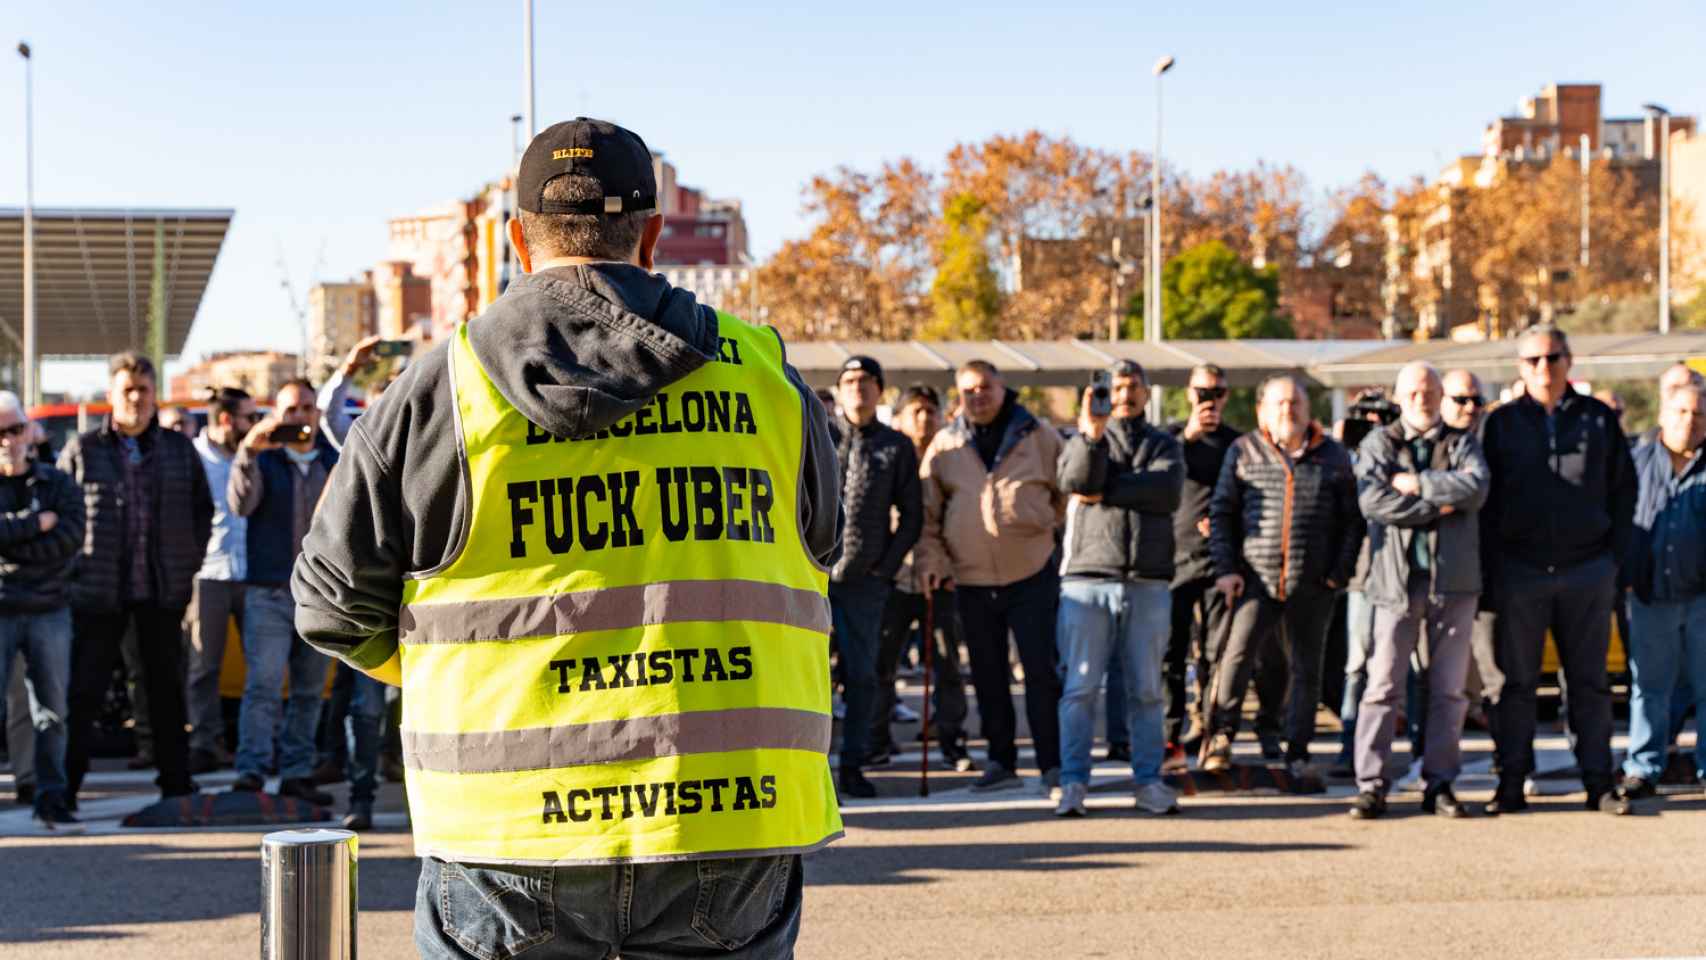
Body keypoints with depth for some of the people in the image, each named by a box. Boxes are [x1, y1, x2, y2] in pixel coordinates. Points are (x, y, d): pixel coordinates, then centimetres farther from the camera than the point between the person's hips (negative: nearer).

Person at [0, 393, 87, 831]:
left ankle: (51, 802, 13)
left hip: (48, 611, 2)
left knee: (52, 711, 6)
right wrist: (36, 523, -10)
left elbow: (70, 539, -7)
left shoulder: (58, 485, 9)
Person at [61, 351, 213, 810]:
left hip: (164, 589, 2)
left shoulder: (180, 449, 8)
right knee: (83, 693, 0)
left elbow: (203, 509, 15)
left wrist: (190, 562, 5)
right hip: (98, 592, -2)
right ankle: (65, 787, 7)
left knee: (166, 688, 9)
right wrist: (71, 567, -3)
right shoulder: (82, 450, 1)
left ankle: (177, 785, 16)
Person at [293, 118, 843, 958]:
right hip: (733, 821, 2)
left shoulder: (441, 389, -1)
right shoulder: (763, 377, 4)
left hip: (513, 827, -1)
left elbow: (333, 603, 5)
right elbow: (820, 550, 19)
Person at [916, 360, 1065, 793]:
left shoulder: (1038, 436, 1)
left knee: (1041, 671, -3)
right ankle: (1001, 762, 21)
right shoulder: (944, 445, 6)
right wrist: (932, 561, 0)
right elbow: (925, 513, 9)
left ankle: (1052, 764, 3)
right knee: (988, 676, 10)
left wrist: (1050, 528, 4)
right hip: (972, 580, 3)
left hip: (1032, 576, -3)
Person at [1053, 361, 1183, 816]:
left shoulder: (1164, 445, 15)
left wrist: (1106, 493, -8)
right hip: (1087, 578, -1)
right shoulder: (1083, 441, 14)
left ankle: (1149, 781, 11)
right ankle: (1073, 782, -1)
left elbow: (1168, 492, -7)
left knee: (1147, 689, 5)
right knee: (1080, 687, -4)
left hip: (1148, 582, 1)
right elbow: (1076, 480, -9)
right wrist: (1091, 436, -24)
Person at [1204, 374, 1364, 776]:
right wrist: (1225, 569, -3)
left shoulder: (1333, 455, 9)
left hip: (1312, 585, 1)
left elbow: (1352, 519, 8)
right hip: (1256, 577, -1)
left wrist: (1340, 572, -2)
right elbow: (1221, 512, 6)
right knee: (1236, 655, -12)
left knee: (1306, 671, 7)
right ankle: (1220, 737, -2)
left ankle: (1297, 754, 16)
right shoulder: (1244, 451, 6)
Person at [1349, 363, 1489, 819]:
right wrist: (1439, 506, -9)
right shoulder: (1379, 443, 7)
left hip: (1453, 581, 2)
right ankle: (1370, 785, -1)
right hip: (1396, 580, -2)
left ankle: (1439, 784, 13)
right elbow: (1373, 500, -10)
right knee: (1383, 685, -5)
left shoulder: (1462, 443, 12)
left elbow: (1476, 487, -9)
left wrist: (1417, 484, -9)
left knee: (1449, 689, 5)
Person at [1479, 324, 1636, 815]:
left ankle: (1598, 781, 12)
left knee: (1590, 681, 6)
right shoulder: (1502, 423, 5)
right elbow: (1485, 498, 4)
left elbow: (1624, 490, 10)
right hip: (1521, 569, 0)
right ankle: (1512, 783, 8)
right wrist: (1491, 568, -3)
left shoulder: (1598, 419, 6)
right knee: (1517, 681, 3)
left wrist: (1614, 554, 1)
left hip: (1587, 571, 1)